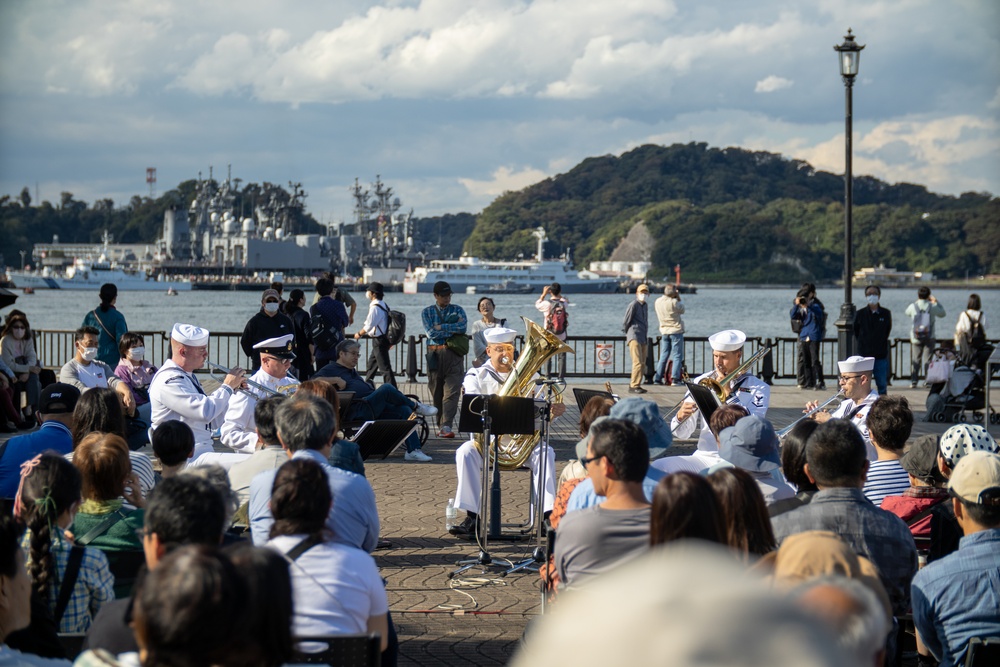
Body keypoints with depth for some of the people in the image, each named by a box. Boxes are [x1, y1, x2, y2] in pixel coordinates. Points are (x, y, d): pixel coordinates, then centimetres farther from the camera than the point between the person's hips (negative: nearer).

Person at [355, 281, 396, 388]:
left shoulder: (375, 307, -20)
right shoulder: (383, 305, 10)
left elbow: (369, 325, -19)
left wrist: (359, 334, -3)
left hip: (379, 340, -10)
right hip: (384, 338, 10)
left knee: (384, 367, -9)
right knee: (371, 366, 22)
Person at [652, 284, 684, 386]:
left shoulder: (657, 302, 0)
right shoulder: (674, 302, -19)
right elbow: (682, 310, -4)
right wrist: (678, 298, 4)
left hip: (664, 332, 5)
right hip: (676, 331, -5)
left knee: (663, 356, 12)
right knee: (677, 356, 0)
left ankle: (657, 378, 11)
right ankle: (675, 379, -7)